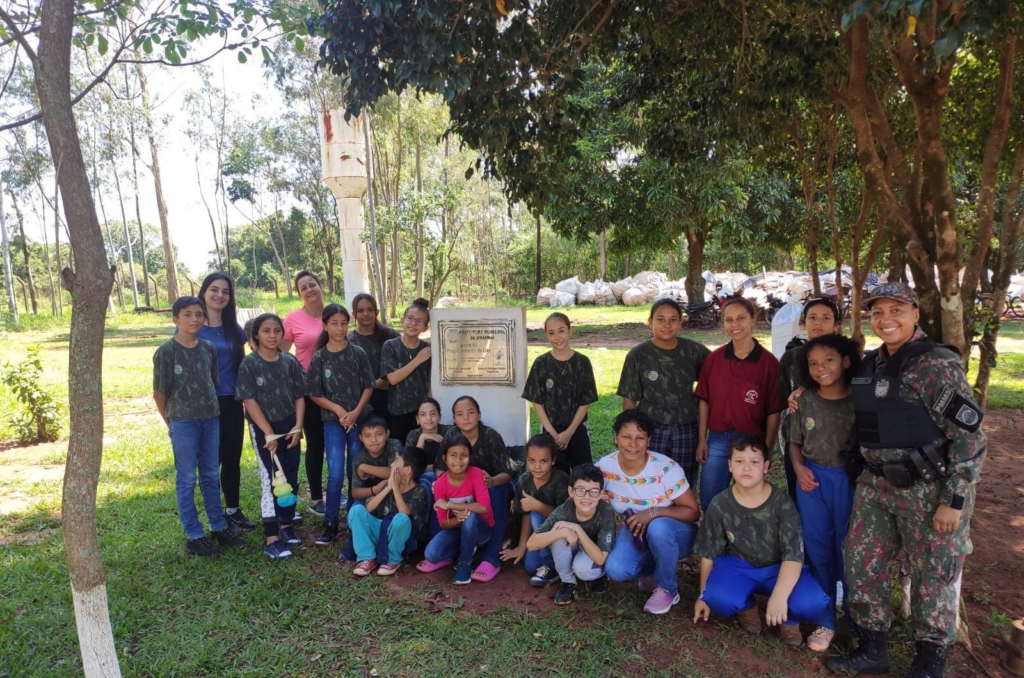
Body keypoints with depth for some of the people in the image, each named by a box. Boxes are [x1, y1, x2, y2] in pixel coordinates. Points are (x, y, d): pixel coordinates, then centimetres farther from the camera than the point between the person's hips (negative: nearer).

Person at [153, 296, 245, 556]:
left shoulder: (209, 348, 3)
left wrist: (208, 408, 7)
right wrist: (171, 422, 2)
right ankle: (194, 536, 13)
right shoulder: (166, 351, -9)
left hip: (211, 418, 4)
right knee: (187, 479, 4)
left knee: (211, 476, 14)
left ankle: (219, 527, 25)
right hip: (183, 422, -4)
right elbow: (159, 392, -4)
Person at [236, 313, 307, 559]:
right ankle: (271, 539, 2)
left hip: (290, 427, 4)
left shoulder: (290, 362, 2)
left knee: (291, 480, 9)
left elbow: (300, 396, 5)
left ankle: (286, 524, 27)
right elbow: (249, 401, -12)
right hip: (265, 430, -4)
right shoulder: (249, 364, -8)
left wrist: (298, 426, -5)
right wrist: (268, 433, -15)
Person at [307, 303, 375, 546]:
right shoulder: (319, 358, -3)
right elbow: (315, 394, -2)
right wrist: (339, 410, -13)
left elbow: (368, 386, 0)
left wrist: (356, 411, -12)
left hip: (359, 419, 1)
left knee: (356, 472, 9)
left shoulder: (358, 353, -1)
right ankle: (330, 524, 8)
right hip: (333, 421, -1)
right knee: (335, 474, -5)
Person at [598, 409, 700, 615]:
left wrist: (653, 513, -33)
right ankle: (652, 571, 11)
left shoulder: (666, 469, -25)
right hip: (635, 533, 3)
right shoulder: (604, 467, -16)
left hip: (672, 534, -3)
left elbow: (693, 512, -19)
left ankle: (667, 588, -9)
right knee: (615, 570, -25)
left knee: (657, 527, -38)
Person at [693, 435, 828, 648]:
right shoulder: (720, 505, -13)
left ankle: (788, 618, 7)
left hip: (778, 568, -1)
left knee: (812, 602, -32)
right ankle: (746, 606, 7)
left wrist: (779, 596, -35)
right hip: (738, 565, 1)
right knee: (717, 598, -31)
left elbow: (793, 555, -21)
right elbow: (709, 554, -1)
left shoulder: (782, 502, -17)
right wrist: (703, 596, 6)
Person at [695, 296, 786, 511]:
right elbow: (704, 401, 4)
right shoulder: (714, 358, -1)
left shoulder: (768, 362, -8)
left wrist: (767, 449, -6)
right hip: (717, 441, 2)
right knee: (709, 502, 10)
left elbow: (774, 411, -5)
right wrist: (701, 439, 2)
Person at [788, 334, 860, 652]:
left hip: (852, 480, -2)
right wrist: (798, 467, -9)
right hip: (813, 479, 2)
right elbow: (795, 442, 7)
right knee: (818, 551, 11)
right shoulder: (805, 400, -1)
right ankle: (826, 619, 27)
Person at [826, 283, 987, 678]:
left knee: (933, 575, 9)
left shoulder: (936, 365, -16)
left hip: (931, 490, -7)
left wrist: (954, 500, -18)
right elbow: (864, 416, 24)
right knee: (862, 561, 11)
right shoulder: (871, 362, 6)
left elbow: (970, 436, -16)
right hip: (877, 485, 7)